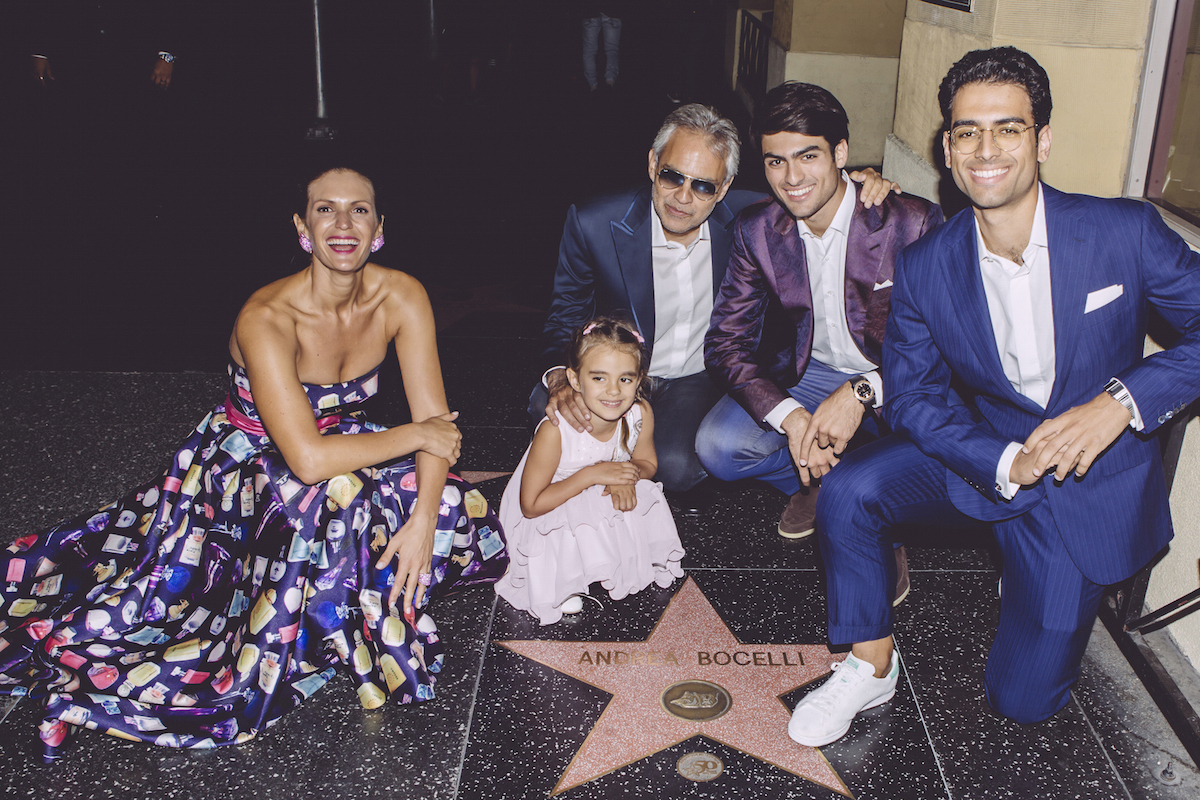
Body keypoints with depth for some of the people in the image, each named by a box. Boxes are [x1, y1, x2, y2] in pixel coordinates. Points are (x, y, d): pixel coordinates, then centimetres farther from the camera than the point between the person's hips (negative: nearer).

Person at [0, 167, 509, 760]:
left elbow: (436, 422, -14)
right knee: (340, 497, -31)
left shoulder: (401, 297, -15)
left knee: (457, 512, -12)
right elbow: (308, 459, -36)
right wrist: (415, 435, -26)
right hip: (246, 465, -4)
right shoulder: (265, 319, -29)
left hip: (341, 451, 4)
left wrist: (425, 517, -27)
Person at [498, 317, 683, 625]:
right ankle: (562, 585, -2)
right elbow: (531, 505, -26)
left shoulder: (641, 414, -20)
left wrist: (627, 476, -24)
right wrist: (592, 475, -32)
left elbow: (646, 462, 1)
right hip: (551, 513, -5)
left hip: (602, 505, 5)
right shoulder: (555, 432, -34)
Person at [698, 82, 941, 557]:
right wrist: (790, 417, -26)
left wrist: (861, 393, -34)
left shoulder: (913, 224, -20)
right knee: (716, 446, -20)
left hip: (891, 383, -2)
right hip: (809, 374, 3)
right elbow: (725, 341, -8)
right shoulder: (757, 232, -10)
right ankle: (819, 481, 10)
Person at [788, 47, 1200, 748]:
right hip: (982, 452, 2)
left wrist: (1122, 401, -28)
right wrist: (1005, 464, -25)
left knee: (1024, 699, 0)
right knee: (849, 489, -27)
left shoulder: (1126, 232, -17)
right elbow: (913, 397, -9)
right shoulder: (925, 267, -11)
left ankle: (1047, 581, 33)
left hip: (1093, 477, -1)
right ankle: (871, 668, -4)